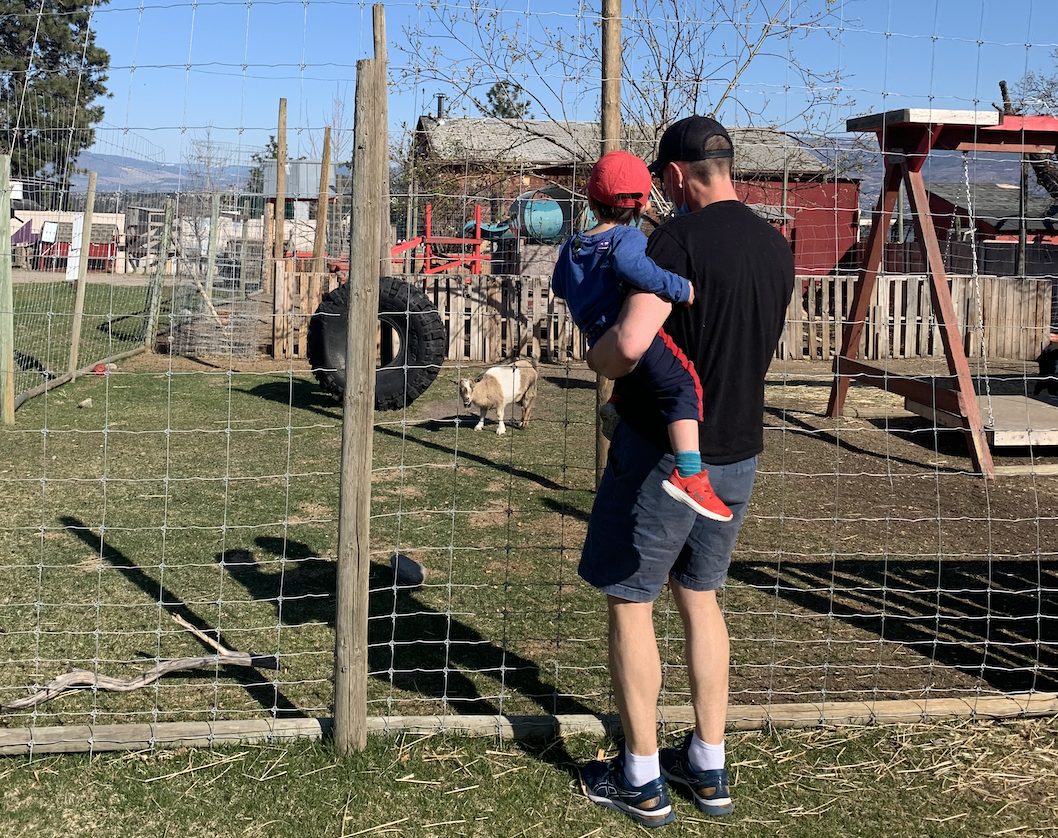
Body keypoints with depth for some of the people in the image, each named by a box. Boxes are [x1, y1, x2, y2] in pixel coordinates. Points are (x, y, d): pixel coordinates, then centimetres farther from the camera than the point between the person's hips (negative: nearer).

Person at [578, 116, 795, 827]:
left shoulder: (682, 238, -19)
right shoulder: (776, 246, 6)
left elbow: (630, 342, -30)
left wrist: (598, 360, -8)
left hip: (664, 452, -7)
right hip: (738, 451, 8)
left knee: (629, 603, 6)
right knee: (700, 596, 20)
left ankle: (643, 782, 14)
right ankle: (709, 770, 26)